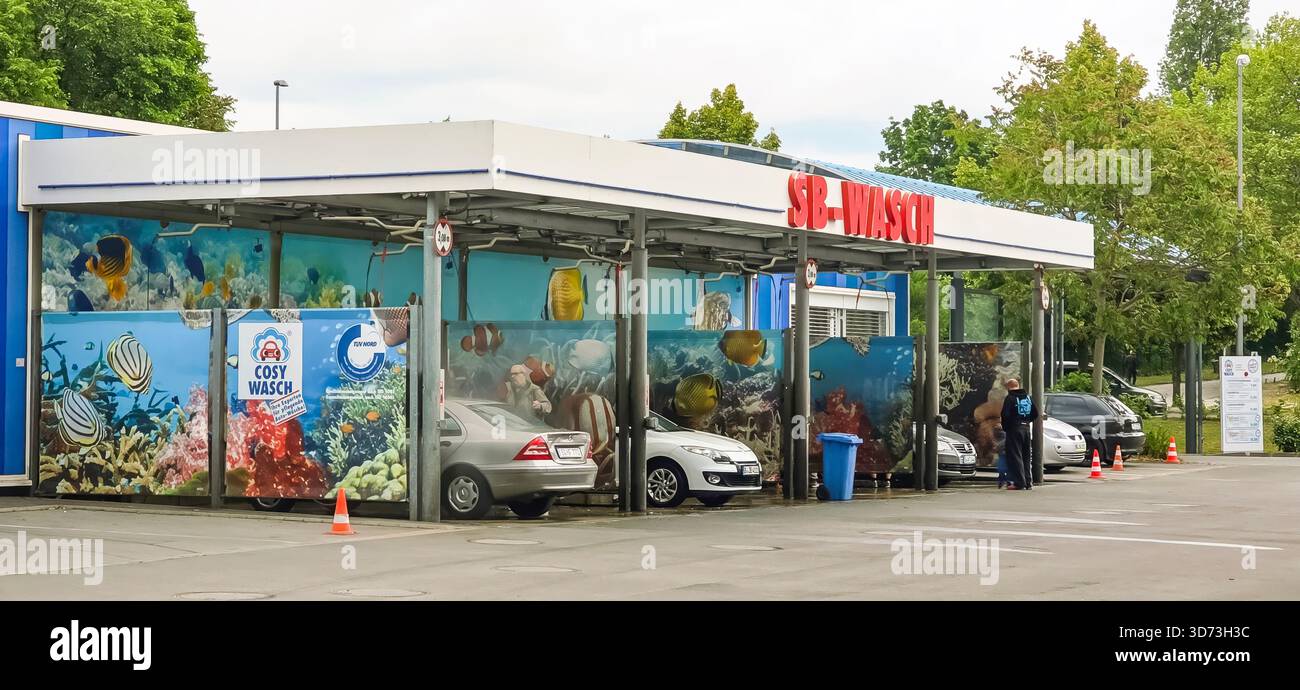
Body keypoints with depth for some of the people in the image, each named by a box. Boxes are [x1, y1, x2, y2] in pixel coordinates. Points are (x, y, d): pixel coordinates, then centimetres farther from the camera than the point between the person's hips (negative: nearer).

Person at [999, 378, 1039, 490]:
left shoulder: (1010, 398, -9)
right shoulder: (1028, 397, 12)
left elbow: (1005, 415, -15)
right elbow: (1035, 413, 13)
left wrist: (1004, 427, -1)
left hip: (1014, 429, -7)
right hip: (1026, 428, 7)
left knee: (1015, 456, -5)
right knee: (1026, 456, 13)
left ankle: (1019, 482, -10)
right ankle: (1028, 482, 13)